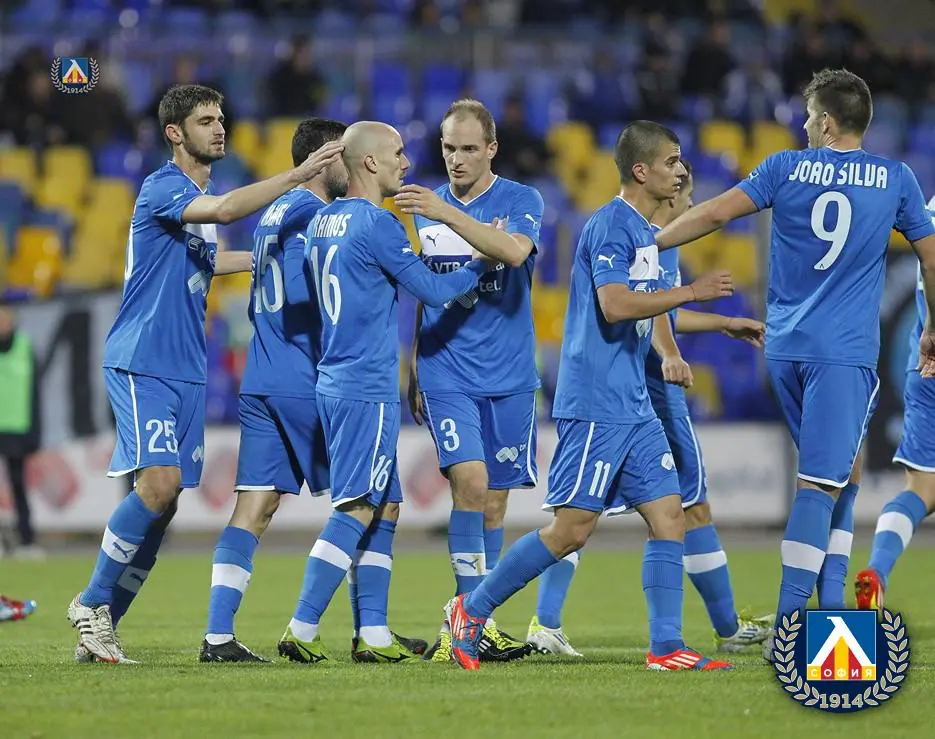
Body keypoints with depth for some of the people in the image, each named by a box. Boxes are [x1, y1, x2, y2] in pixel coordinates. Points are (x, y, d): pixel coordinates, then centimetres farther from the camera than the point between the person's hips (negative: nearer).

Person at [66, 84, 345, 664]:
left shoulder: (202, 195, 15)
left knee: (165, 500, 4)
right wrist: (298, 177, -36)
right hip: (142, 363, -8)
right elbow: (225, 210, -32)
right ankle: (93, 604, -4)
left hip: (186, 369, 8)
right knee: (161, 483, -19)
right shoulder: (163, 188, -12)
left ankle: (101, 626, 9)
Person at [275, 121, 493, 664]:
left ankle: (374, 634, 10)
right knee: (357, 509, -9)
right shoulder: (376, 224, -13)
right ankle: (303, 631, -13)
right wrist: (483, 262, 6)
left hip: (334, 384, 9)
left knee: (384, 507, 11)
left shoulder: (323, 221, 13)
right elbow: (433, 290, -9)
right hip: (368, 390, -9)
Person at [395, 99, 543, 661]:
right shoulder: (426, 209, 9)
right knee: (470, 481, -17)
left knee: (494, 501, 5)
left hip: (508, 377, 0)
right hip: (446, 376, 0)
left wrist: (447, 214, -30)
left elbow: (514, 251, -23)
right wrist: (412, 369, 14)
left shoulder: (522, 202, -1)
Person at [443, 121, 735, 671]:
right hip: (596, 404, -10)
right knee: (573, 528, -8)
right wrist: (690, 292, -18)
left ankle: (667, 647, 3)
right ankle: (472, 610, 4)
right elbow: (614, 305, -24)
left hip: (633, 406, 10)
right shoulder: (611, 224, -13)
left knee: (669, 516, 2)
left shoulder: (645, 231, 17)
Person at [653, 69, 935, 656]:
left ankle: (829, 603, 15)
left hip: (785, 345, 4)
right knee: (821, 482, -8)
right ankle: (789, 624, -16)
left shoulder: (786, 168, 3)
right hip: (846, 351, -3)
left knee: (842, 469, 19)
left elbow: (715, 214, -1)